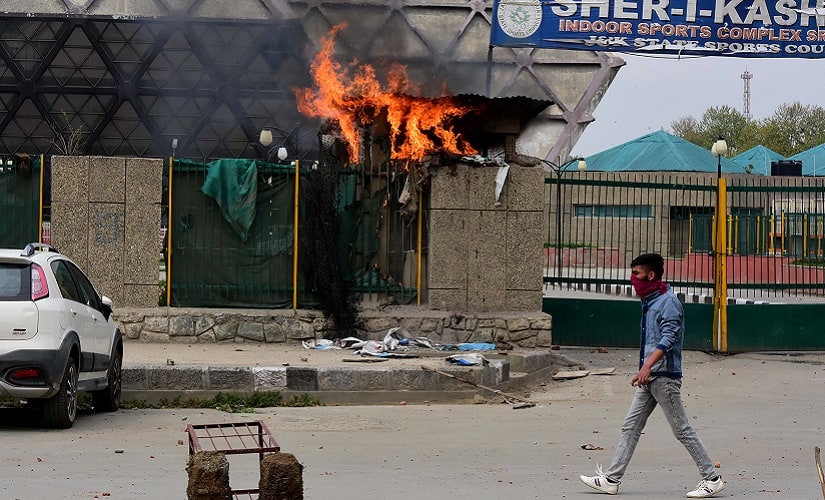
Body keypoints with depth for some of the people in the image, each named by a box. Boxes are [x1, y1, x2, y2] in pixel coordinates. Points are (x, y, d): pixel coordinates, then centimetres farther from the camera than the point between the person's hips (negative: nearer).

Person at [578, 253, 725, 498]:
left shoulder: (668, 302, -13)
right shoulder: (649, 302, 16)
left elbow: (668, 338, -25)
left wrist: (648, 365, -35)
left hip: (664, 376, -9)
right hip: (649, 377, 9)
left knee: (682, 430, -4)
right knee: (631, 427, 7)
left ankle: (712, 478, 4)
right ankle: (611, 479, 9)